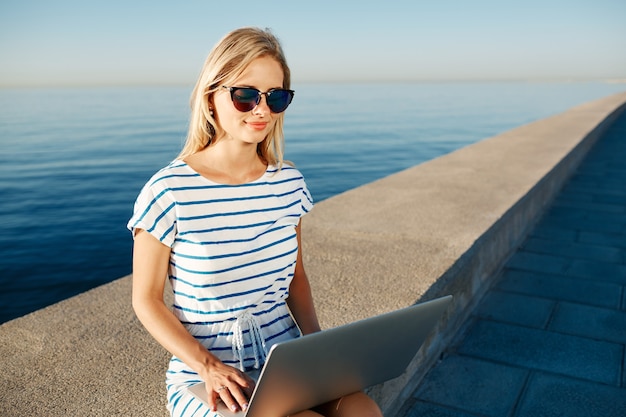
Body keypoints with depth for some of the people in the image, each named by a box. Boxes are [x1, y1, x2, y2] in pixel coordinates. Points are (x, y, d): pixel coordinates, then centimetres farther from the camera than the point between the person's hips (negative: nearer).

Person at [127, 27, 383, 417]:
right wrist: (209, 366, -17)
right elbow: (147, 300, -6)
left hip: (287, 359, 4)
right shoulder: (169, 192, -13)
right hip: (205, 376, -4)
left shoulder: (288, 183, 1)